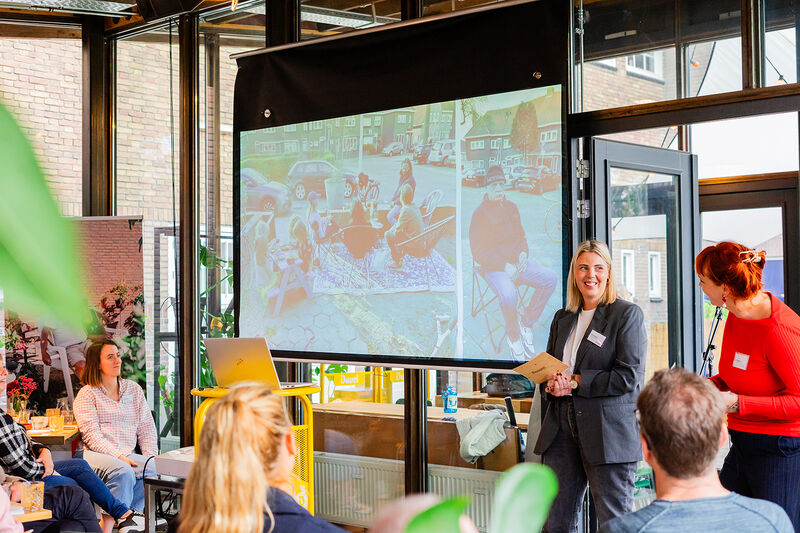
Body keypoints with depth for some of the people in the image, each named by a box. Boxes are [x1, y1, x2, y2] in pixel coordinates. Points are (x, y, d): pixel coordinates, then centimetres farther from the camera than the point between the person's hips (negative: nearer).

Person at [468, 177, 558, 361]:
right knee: (508, 295, -37)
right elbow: (477, 251, -13)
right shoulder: (480, 213, -10)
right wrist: (505, 266, -20)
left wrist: (523, 253, -1)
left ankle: (526, 326, -4)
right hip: (493, 267, -7)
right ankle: (513, 338, -9)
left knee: (550, 278, -16)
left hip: (517, 261, 7)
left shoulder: (511, 207, 11)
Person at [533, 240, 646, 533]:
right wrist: (551, 385, -2)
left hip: (608, 432, -6)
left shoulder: (627, 314, -3)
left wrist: (575, 382, -13)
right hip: (562, 429, 6)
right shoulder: (563, 318, 17)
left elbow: (629, 376, -12)